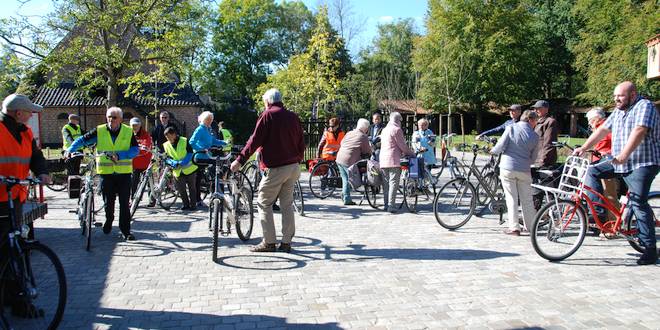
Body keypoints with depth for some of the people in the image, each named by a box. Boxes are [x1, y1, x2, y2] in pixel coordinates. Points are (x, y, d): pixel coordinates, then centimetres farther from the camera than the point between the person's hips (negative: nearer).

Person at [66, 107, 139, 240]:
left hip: (124, 173, -1)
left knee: (124, 203, 0)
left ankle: (125, 230, 7)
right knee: (108, 202, 10)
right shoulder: (99, 131, 0)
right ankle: (108, 223, 34)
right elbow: (82, 140, 2)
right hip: (106, 172, 1)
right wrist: (70, 150, -13)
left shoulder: (128, 132, -1)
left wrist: (119, 155, -20)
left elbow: (135, 150, -7)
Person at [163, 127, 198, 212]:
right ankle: (186, 204, 19)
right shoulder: (166, 145, 1)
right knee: (181, 189, 3)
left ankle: (193, 205, 13)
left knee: (191, 188, 4)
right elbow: (167, 158, -2)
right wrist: (174, 163, -23)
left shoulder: (184, 141, -7)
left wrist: (183, 162, -22)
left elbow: (190, 153, -9)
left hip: (189, 169, -2)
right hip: (178, 171, 3)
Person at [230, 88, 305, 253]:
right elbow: (301, 143, 12)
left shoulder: (268, 115, -7)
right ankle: (286, 242, 14)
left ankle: (269, 242, 3)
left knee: (264, 203, 4)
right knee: (287, 204, 12)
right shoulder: (293, 116, 9)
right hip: (293, 167, 6)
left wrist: (240, 160, -9)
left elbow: (254, 141, -13)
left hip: (276, 168, -6)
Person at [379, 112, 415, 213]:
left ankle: (386, 204, 14)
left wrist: (406, 152, 29)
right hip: (393, 160, -8)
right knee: (393, 182, -8)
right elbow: (402, 146, -7)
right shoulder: (396, 129, -7)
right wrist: (412, 153, 9)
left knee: (386, 182, 11)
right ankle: (391, 205, -14)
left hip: (383, 160, 8)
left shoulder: (384, 130, 20)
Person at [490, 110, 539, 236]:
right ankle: (531, 226, 21)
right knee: (527, 199, 11)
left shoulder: (511, 128, -4)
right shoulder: (535, 136, 2)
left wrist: (493, 150, 11)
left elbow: (500, 146, -10)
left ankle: (514, 227, 3)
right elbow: (533, 157, 9)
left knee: (512, 198, 3)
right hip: (524, 170, 1)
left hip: (508, 168, -1)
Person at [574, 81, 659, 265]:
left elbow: (639, 131, -25)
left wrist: (624, 155, -36)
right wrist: (583, 148, 6)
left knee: (638, 203, -13)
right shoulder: (618, 111, 16)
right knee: (592, 172, 1)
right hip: (620, 163, 9)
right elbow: (603, 130, 16)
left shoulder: (644, 106, -10)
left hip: (642, 164, -9)